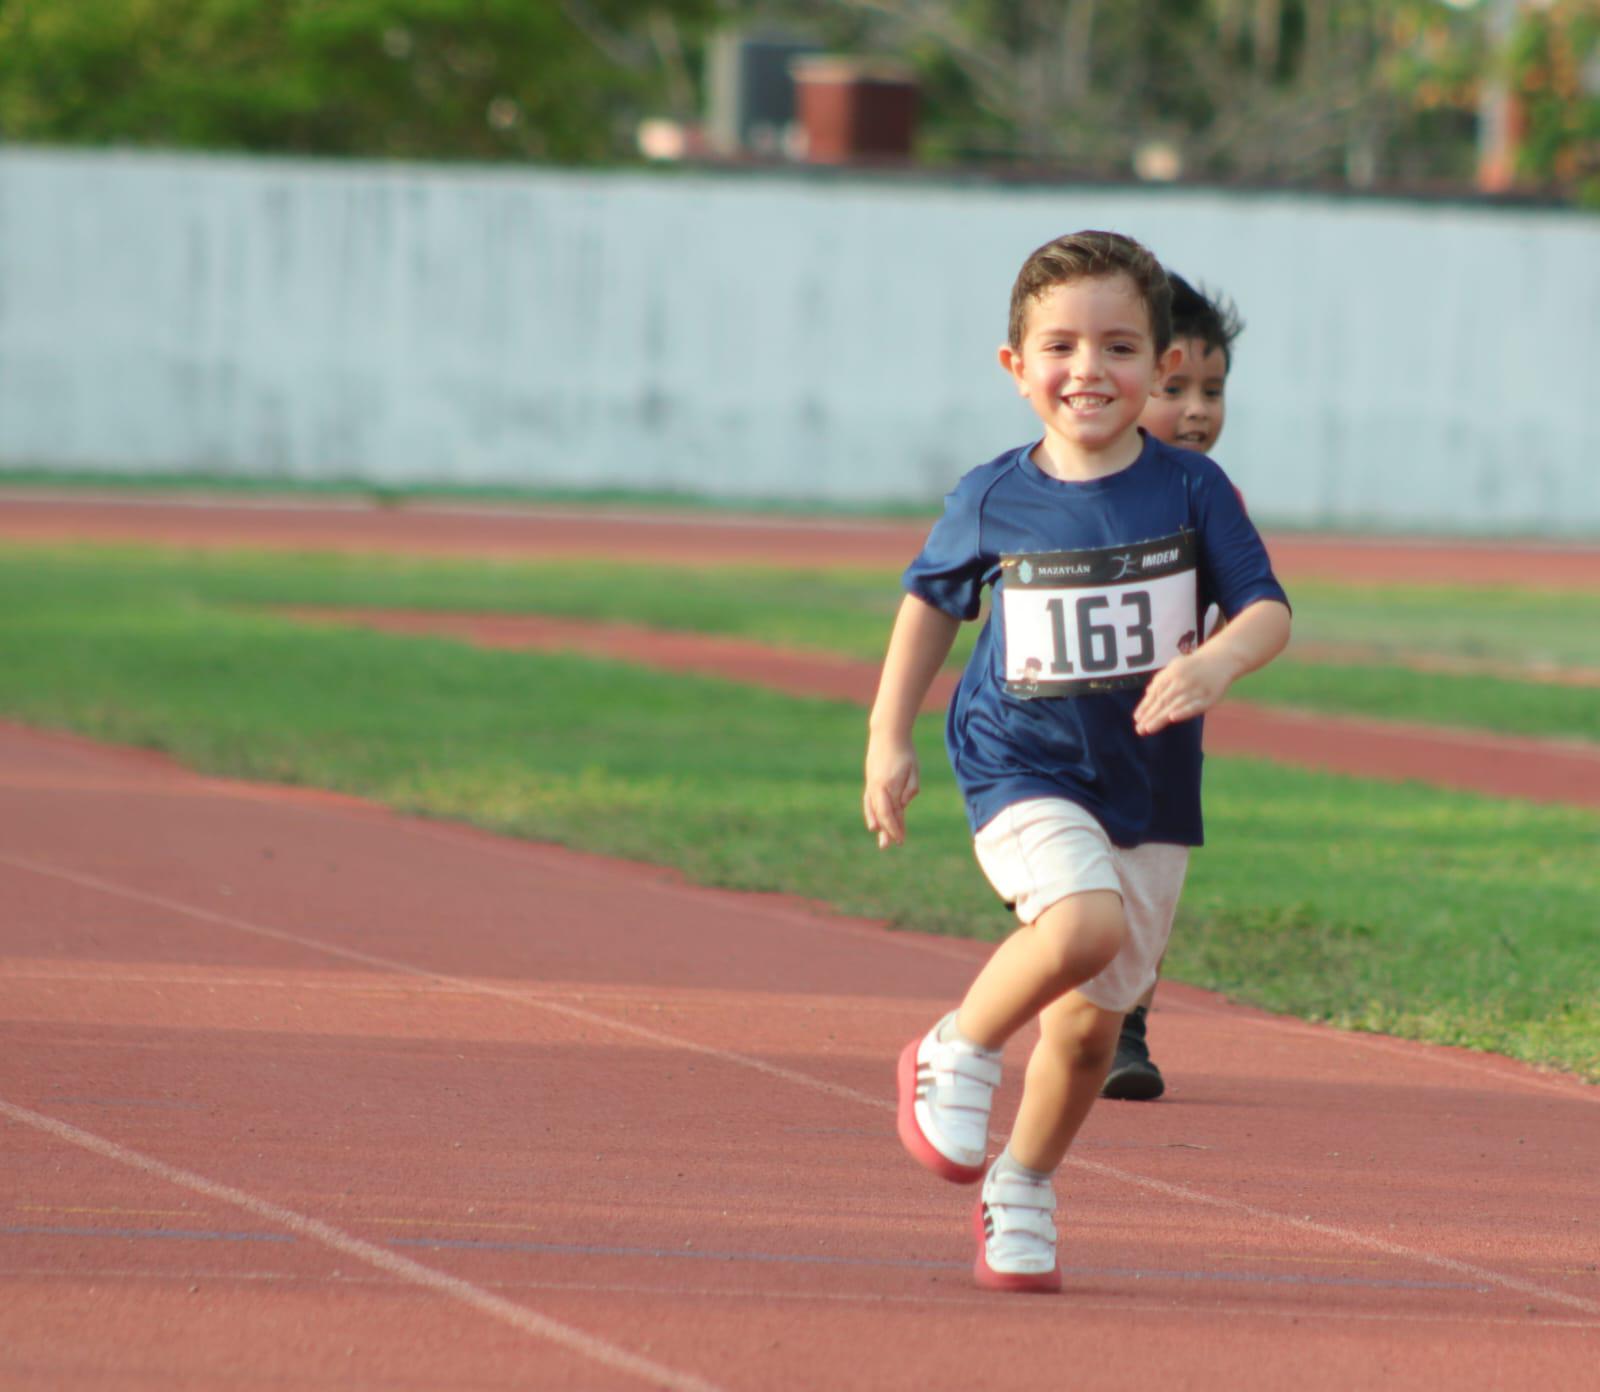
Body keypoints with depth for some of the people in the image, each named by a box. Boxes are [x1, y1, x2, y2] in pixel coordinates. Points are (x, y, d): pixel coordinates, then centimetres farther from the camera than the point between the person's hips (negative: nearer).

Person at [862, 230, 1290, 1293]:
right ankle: (957, 1056, -4)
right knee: (1084, 924, -31)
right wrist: (889, 739, 10)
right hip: (1021, 769, -2)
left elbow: (1269, 609, -6)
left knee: (1093, 1019, 7)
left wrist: (1215, 663, -28)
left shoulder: (1190, 489, -5)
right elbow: (933, 602, 12)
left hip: (1150, 789, 2)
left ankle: (1022, 1188, 33)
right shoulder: (993, 500, -5)